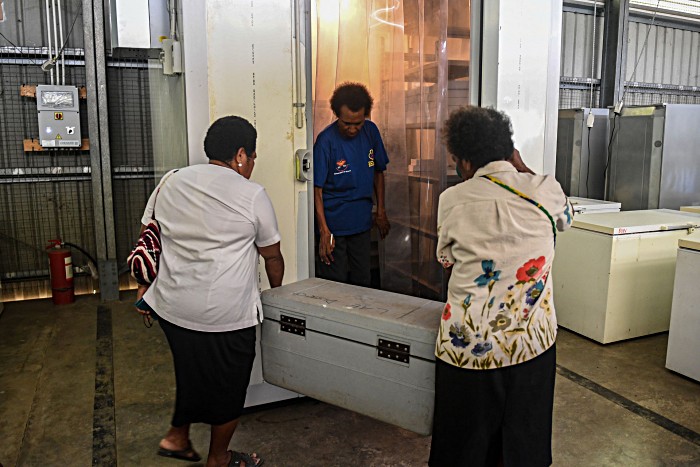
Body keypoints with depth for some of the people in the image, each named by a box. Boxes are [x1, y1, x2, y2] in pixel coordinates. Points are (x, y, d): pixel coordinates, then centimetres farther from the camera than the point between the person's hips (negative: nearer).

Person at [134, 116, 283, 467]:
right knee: (228, 384, 15)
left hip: (171, 307, 6)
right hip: (226, 315, -5)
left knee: (192, 369, 28)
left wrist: (144, 288, 18)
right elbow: (272, 255, 2)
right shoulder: (253, 195, -8)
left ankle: (177, 436, 37)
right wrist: (276, 291, 20)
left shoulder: (171, 182, 5)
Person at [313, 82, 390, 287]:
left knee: (363, 281, 15)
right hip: (333, 224, -5)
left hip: (362, 222, 5)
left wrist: (381, 211, 10)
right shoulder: (326, 140, -16)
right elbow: (316, 189, -15)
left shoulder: (371, 131, -1)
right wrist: (324, 230, -21)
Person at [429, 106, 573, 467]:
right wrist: (522, 170, 21)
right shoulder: (545, 189, -7)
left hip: (469, 344, -2)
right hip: (532, 339, 2)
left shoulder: (453, 199, -10)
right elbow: (565, 219, 18)